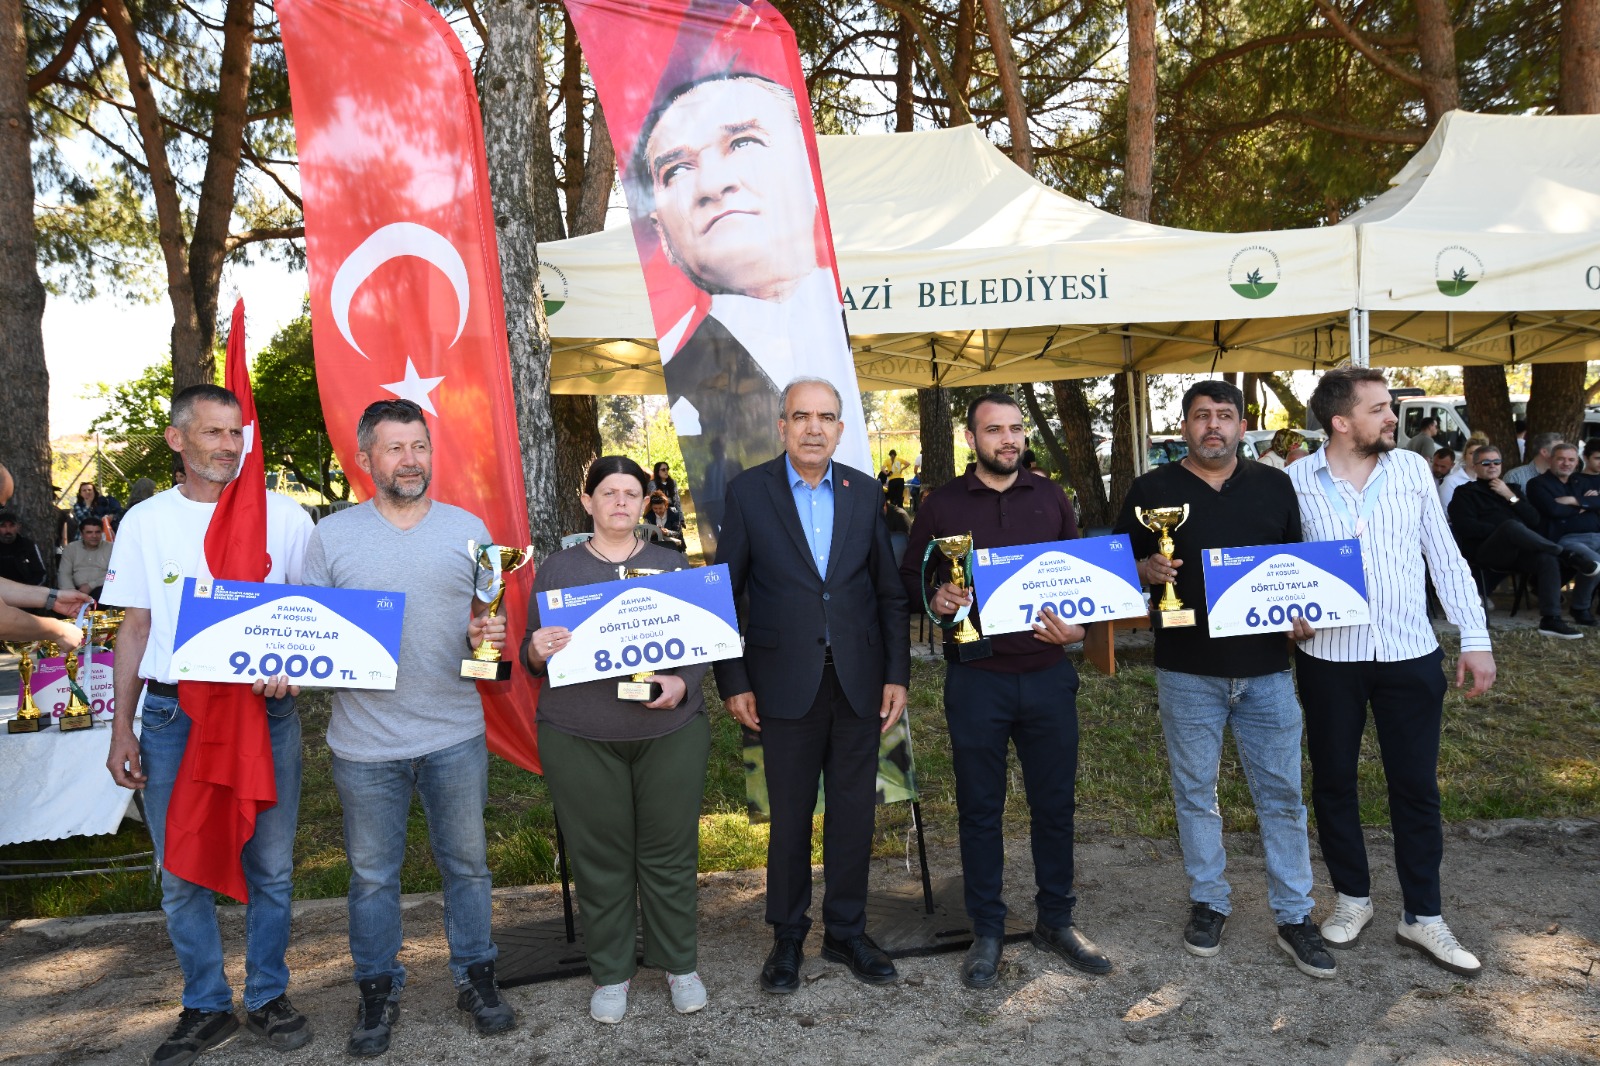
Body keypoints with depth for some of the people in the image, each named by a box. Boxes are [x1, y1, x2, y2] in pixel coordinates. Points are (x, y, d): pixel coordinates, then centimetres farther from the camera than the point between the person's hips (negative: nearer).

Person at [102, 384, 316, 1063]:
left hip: (264, 709, -1)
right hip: (171, 713, 1)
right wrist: (121, 728, 4)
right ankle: (206, 1007, 25)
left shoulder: (282, 515, 2)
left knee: (270, 866, 7)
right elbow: (135, 628, 9)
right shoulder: (145, 522, 6)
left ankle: (266, 999, 24)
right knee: (181, 872, 8)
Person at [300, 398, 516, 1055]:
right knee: (372, 873, 12)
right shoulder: (331, 536, 0)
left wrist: (488, 635, -11)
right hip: (365, 741, -1)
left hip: (456, 735, 1)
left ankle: (475, 976, 29)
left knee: (466, 863, 12)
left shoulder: (467, 528, 4)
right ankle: (377, 990, 29)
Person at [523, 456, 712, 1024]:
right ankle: (611, 973, 25)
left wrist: (681, 684, -14)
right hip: (579, 738, 0)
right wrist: (537, 651, -17)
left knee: (670, 852, 7)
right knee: (601, 858, 7)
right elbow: (533, 655, 7)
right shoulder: (558, 568, 6)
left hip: (671, 731, 1)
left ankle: (680, 964, 26)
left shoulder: (672, 564, 8)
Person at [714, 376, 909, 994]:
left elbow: (889, 592, 7)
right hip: (786, 684, -2)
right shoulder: (748, 492, -2)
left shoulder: (865, 492, 5)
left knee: (854, 813, 11)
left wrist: (897, 674, 2)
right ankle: (787, 938, 26)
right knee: (789, 817, 9)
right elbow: (725, 592, -1)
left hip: (859, 681, 3)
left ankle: (846, 932, 29)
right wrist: (733, 682, -4)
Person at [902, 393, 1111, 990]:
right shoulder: (943, 504, 2)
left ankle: (1056, 922, 29)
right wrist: (935, 598, -15)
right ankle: (987, 933, 22)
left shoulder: (1050, 498, 8)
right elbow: (909, 576, 7)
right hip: (976, 678, -2)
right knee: (980, 808, 8)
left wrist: (1078, 627, -8)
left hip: (1047, 674, 2)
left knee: (1055, 802, 11)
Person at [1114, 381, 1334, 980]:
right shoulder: (1152, 490, 2)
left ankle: (1294, 916, 18)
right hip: (1187, 671, -1)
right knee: (1195, 793, 10)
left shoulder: (1274, 486, 8)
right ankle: (1208, 902, 26)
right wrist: (1150, 570, -18)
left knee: (1281, 794, 5)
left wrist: (1302, 613, -4)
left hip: (1266, 667, 2)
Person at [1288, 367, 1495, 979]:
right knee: (1333, 781, 11)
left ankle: (1422, 917, 23)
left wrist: (1475, 637, 1)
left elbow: (1444, 558, 5)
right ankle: (1352, 898, 30)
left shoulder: (1411, 470, 1)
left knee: (1416, 786, 8)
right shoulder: (1294, 482, -5)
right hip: (1328, 657, -1)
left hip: (1410, 654, 1)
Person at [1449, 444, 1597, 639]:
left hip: (1518, 552, 5)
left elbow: (1535, 521, 16)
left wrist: (1511, 497, 3)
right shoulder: (1465, 492, 12)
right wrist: (1506, 531, -13)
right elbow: (1467, 527, -5)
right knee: (1511, 525, -35)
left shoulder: (1510, 489, 27)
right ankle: (1568, 556, -22)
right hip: (1485, 552, -5)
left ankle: (1550, 620, -32)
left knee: (1548, 558, -28)